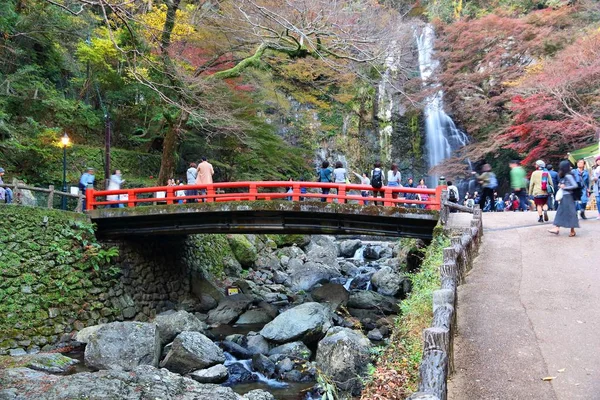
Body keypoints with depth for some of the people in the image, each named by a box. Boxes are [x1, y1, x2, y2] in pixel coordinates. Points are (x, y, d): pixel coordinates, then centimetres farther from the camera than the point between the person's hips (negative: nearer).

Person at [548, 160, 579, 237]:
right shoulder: (564, 176, 10)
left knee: (570, 213, -3)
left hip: (568, 197, -9)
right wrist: (560, 185, 2)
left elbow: (575, 185, -19)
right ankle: (557, 229, 12)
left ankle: (572, 231, 4)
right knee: (561, 212, 9)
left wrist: (564, 187, -14)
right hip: (564, 197, 9)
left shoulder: (568, 176, -15)